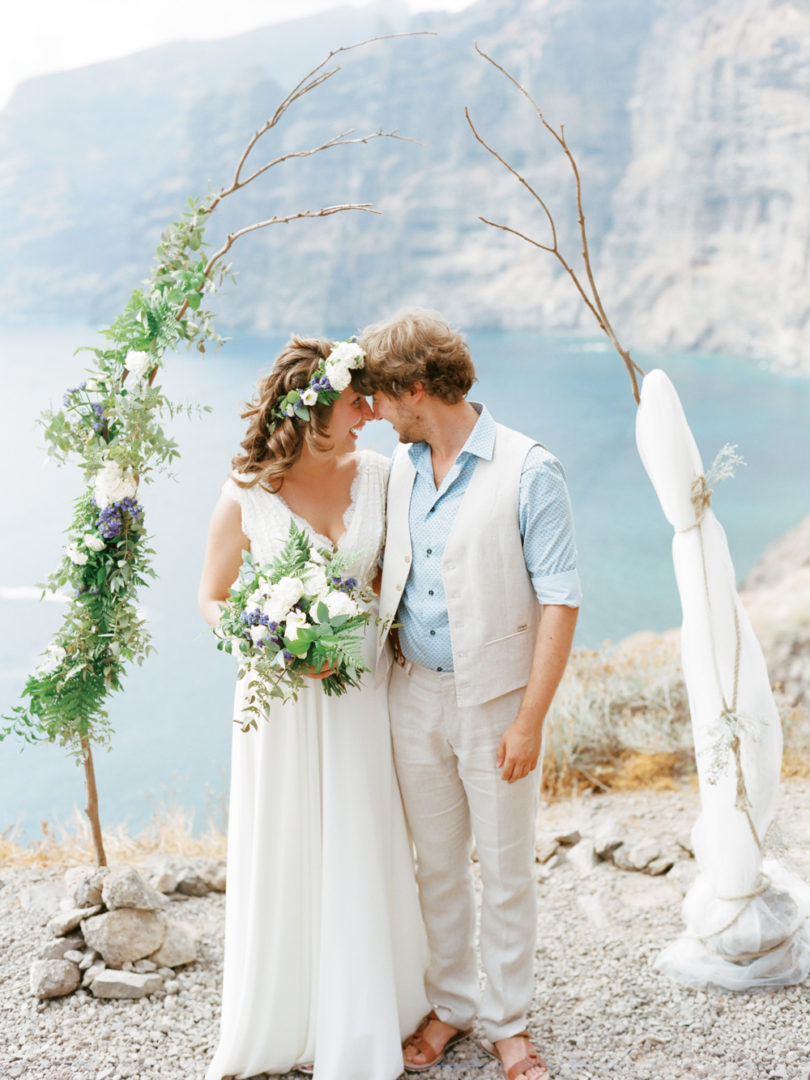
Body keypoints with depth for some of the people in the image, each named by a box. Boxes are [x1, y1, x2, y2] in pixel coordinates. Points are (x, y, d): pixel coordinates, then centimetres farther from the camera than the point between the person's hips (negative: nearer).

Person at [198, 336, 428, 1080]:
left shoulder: (377, 474, -3)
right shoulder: (245, 498, -11)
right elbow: (212, 602, -1)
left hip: (363, 690, 3)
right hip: (284, 696, -2)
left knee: (367, 854, 11)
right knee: (286, 858, 8)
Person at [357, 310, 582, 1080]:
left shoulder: (528, 471, -14)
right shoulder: (399, 469, 5)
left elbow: (559, 600, -14)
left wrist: (530, 720, -17)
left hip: (494, 701, -5)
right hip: (415, 697, 5)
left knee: (506, 871, 8)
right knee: (436, 866, 15)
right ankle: (448, 1007, 33)